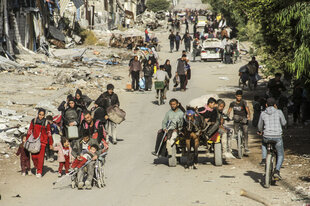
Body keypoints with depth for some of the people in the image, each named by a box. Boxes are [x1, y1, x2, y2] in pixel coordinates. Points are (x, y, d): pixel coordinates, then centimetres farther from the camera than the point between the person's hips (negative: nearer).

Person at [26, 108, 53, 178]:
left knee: (40, 157, -8)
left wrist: (51, 144, 5)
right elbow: (30, 131, 9)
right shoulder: (34, 121, 2)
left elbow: (49, 133, 4)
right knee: (34, 156, 2)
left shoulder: (46, 123, -3)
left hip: (42, 142, -2)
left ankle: (39, 172, 2)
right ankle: (37, 167, 28)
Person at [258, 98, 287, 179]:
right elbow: (283, 123, 13)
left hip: (267, 136, 2)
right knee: (280, 155, 16)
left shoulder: (263, 114, 5)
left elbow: (260, 126, 16)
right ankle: (277, 171, -4)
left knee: (264, 143, 39)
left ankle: (264, 159, 20)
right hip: (277, 136, -1)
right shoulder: (279, 112, 0)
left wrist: (260, 131, 39)